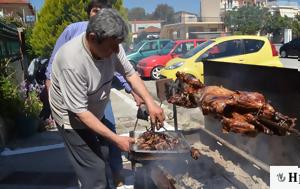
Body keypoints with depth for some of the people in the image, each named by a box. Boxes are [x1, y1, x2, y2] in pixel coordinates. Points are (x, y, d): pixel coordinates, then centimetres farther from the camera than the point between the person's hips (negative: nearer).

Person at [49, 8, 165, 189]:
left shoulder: (109, 46, -18)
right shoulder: (71, 62, -36)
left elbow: (130, 73, -5)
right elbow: (80, 112, -30)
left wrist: (150, 103, -17)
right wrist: (116, 139, -28)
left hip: (97, 113, 7)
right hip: (73, 119, -6)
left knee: (108, 160, 22)